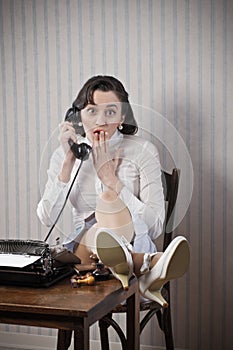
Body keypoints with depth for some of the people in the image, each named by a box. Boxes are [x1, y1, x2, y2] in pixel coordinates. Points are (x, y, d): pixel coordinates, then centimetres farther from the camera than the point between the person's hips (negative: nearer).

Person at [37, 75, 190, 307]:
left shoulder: (142, 151, -1)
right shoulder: (64, 154, 8)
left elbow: (154, 226, -8)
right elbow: (47, 218, -5)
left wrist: (110, 178, -11)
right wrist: (68, 162, -12)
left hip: (135, 244, -1)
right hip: (82, 247, 2)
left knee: (110, 197, -34)